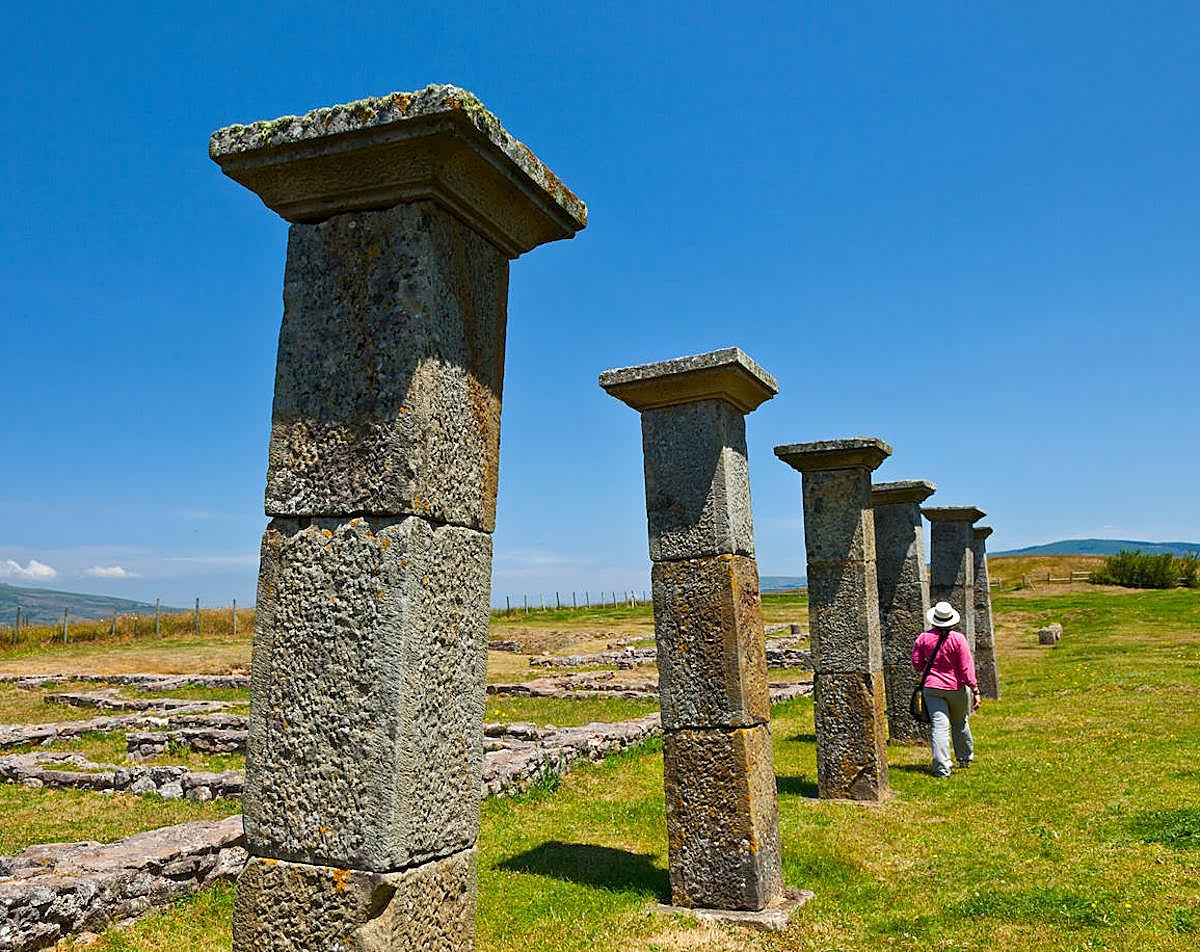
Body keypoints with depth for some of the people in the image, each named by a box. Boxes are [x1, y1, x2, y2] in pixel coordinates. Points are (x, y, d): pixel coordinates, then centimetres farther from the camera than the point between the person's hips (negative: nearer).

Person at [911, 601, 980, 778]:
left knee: (939, 726, -4)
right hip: (956, 688, 0)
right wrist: (975, 691, -8)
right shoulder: (958, 639, -9)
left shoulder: (923, 638, -3)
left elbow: (917, 665, 4)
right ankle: (965, 758, 38)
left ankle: (942, 767, -13)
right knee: (960, 723, 21)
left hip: (932, 688, 0)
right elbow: (966, 667, -11)